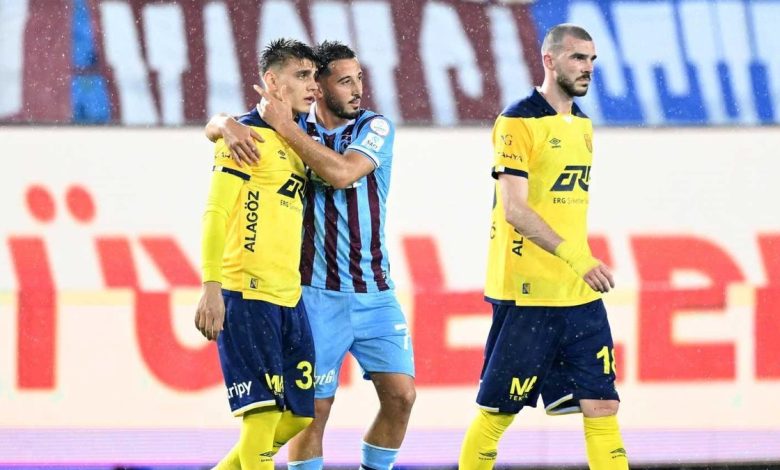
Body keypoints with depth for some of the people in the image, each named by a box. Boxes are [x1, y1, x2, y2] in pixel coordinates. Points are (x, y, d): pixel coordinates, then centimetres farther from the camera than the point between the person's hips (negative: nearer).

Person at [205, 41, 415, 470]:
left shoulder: (375, 128, 0)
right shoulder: (295, 129, 3)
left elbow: (341, 172, -18)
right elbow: (215, 125, 3)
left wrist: (285, 126, -20)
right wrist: (228, 126, -21)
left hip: (375, 293, 1)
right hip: (317, 294, -1)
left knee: (401, 394, -5)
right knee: (314, 407, -3)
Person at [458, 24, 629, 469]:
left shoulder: (582, 124, 14)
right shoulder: (519, 122, -10)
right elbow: (514, 209, -19)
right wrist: (575, 256, -28)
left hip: (580, 294, 7)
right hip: (528, 293, -7)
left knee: (602, 403, 0)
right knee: (498, 410, 0)